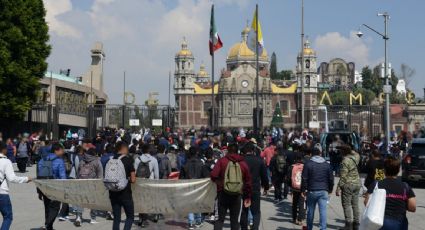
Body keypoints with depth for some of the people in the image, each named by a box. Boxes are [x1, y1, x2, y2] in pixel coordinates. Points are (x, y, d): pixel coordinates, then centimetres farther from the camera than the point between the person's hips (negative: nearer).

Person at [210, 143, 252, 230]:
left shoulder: (222, 161, -4)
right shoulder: (243, 163, 3)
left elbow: (213, 175, -15)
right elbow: (248, 182, 7)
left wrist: (218, 182, 8)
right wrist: (248, 196, 16)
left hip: (223, 193, -1)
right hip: (237, 195, 1)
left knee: (220, 219, 6)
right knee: (234, 220, 10)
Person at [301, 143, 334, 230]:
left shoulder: (308, 164, -4)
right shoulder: (326, 164, 4)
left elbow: (304, 179, -6)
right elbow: (331, 178, 9)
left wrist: (303, 190, 3)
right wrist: (330, 190, 19)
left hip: (312, 191, -1)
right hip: (324, 191, 1)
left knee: (310, 211, 12)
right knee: (323, 211, -1)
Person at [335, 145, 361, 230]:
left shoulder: (345, 161, -16)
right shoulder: (356, 157, 6)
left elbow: (343, 176, -18)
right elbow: (357, 154, 34)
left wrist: (338, 188, -15)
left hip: (348, 185, -8)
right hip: (357, 184, 8)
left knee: (347, 204, -3)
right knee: (355, 204, 12)